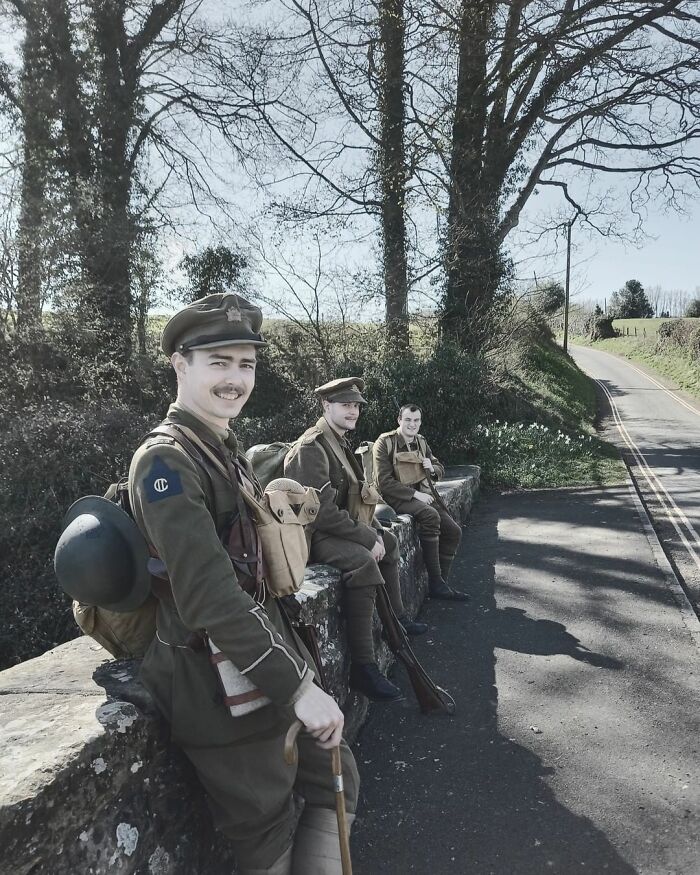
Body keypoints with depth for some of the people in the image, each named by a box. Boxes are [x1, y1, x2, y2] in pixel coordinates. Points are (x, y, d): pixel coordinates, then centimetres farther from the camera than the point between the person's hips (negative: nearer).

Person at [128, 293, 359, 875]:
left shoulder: (228, 450, 10)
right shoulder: (165, 461, -19)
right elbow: (208, 596, -27)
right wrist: (296, 685, -25)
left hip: (271, 658, 9)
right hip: (220, 685, -9)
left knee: (336, 783, 19)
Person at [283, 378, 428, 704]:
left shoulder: (340, 441, 13)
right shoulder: (312, 447, -20)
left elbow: (356, 496, 16)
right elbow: (323, 511, -27)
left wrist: (373, 532, 0)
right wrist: (367, 539, -22)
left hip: (340, 526, 11)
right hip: (315, 535, -11)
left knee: (388, 542, 23)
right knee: (364, 561, -34)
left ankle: (397, 618, 38)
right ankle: (363, 668, -29)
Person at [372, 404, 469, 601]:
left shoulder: (421, 442, 13)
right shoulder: (385, 443, -8)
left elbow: (440, 469, 23)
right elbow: (384, 482, -14)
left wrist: (432, 468, -2)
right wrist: (414, 494, -19)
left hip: (422, 495, 7)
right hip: (397, 498, -7)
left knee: (453, 531, -8)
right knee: (431, 516, -33)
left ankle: (441, 582, 5)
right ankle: (435, 581, -25)